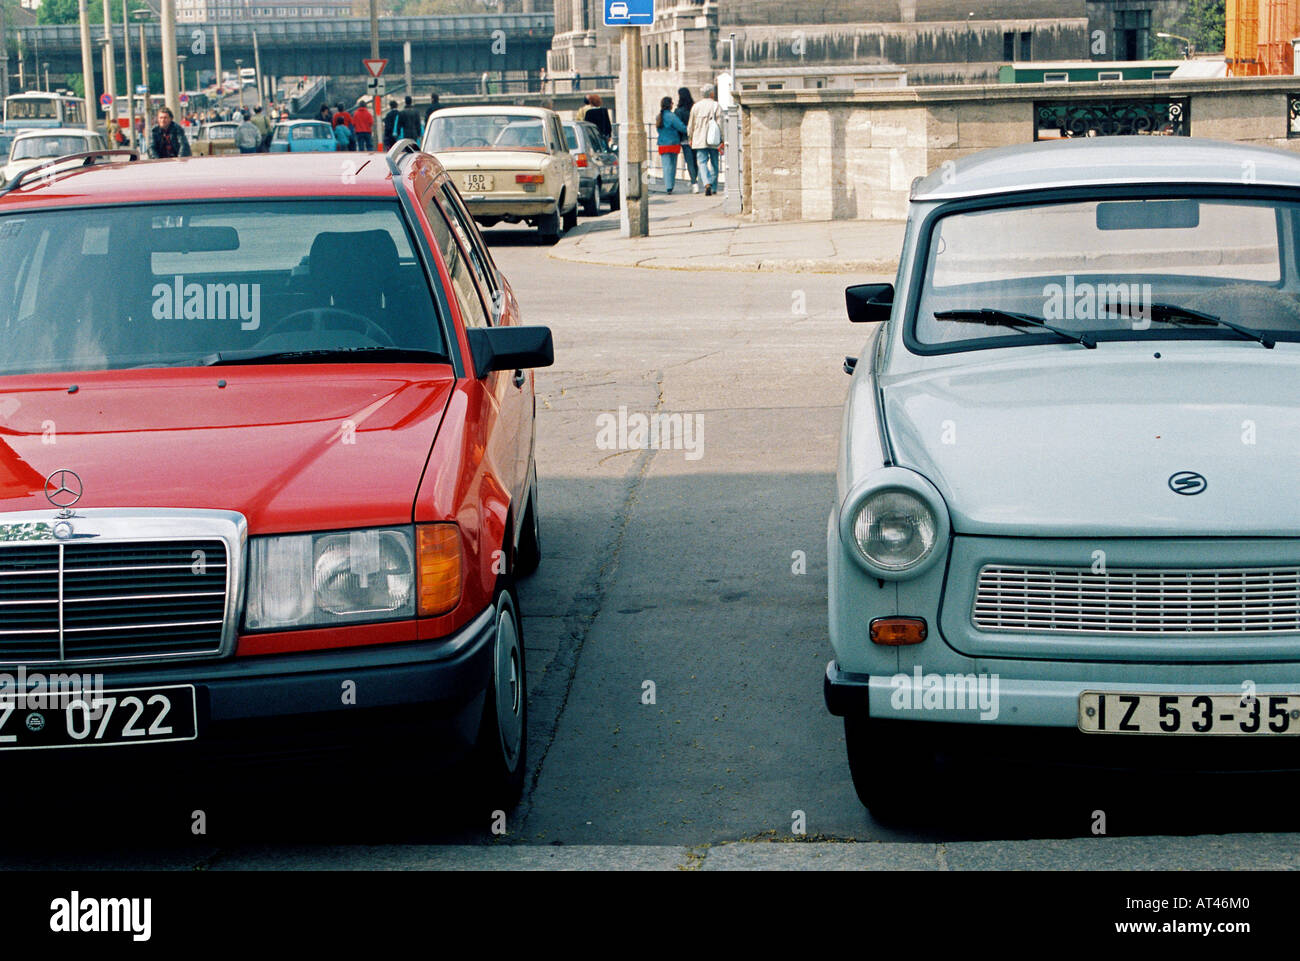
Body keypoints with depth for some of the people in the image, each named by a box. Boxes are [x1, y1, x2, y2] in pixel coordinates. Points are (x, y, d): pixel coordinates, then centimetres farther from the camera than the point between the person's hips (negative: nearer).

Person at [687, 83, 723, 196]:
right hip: (714, 141, 0)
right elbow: (720, 124, -6)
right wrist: (722, 140, -1)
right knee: (714, 164, 11)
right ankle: (713, 188, 15)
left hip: (699, 140, 0)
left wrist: (691, 138, 21)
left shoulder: (696, 106, 4)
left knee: (702, 162, -3)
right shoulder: (716, 106, -3)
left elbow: (691, 125, 9)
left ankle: (707, 184, -25)